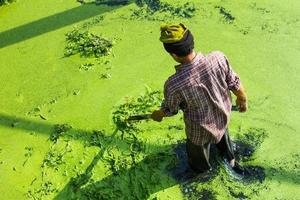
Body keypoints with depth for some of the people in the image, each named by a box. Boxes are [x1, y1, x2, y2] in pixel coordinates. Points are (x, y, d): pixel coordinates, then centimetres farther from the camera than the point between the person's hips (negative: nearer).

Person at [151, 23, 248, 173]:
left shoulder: (173, 85, -39)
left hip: (200, 129, -3)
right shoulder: (218, 58, -32)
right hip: (223, 116, 4)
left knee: (197, 149, 32)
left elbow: (169, 109, -16)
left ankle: (202, 169, 65)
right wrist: (242, 99, 9)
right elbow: (235, 83, -14)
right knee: (223, 133, 39)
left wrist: (158, 114, 8)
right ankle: (230, 159, 69)